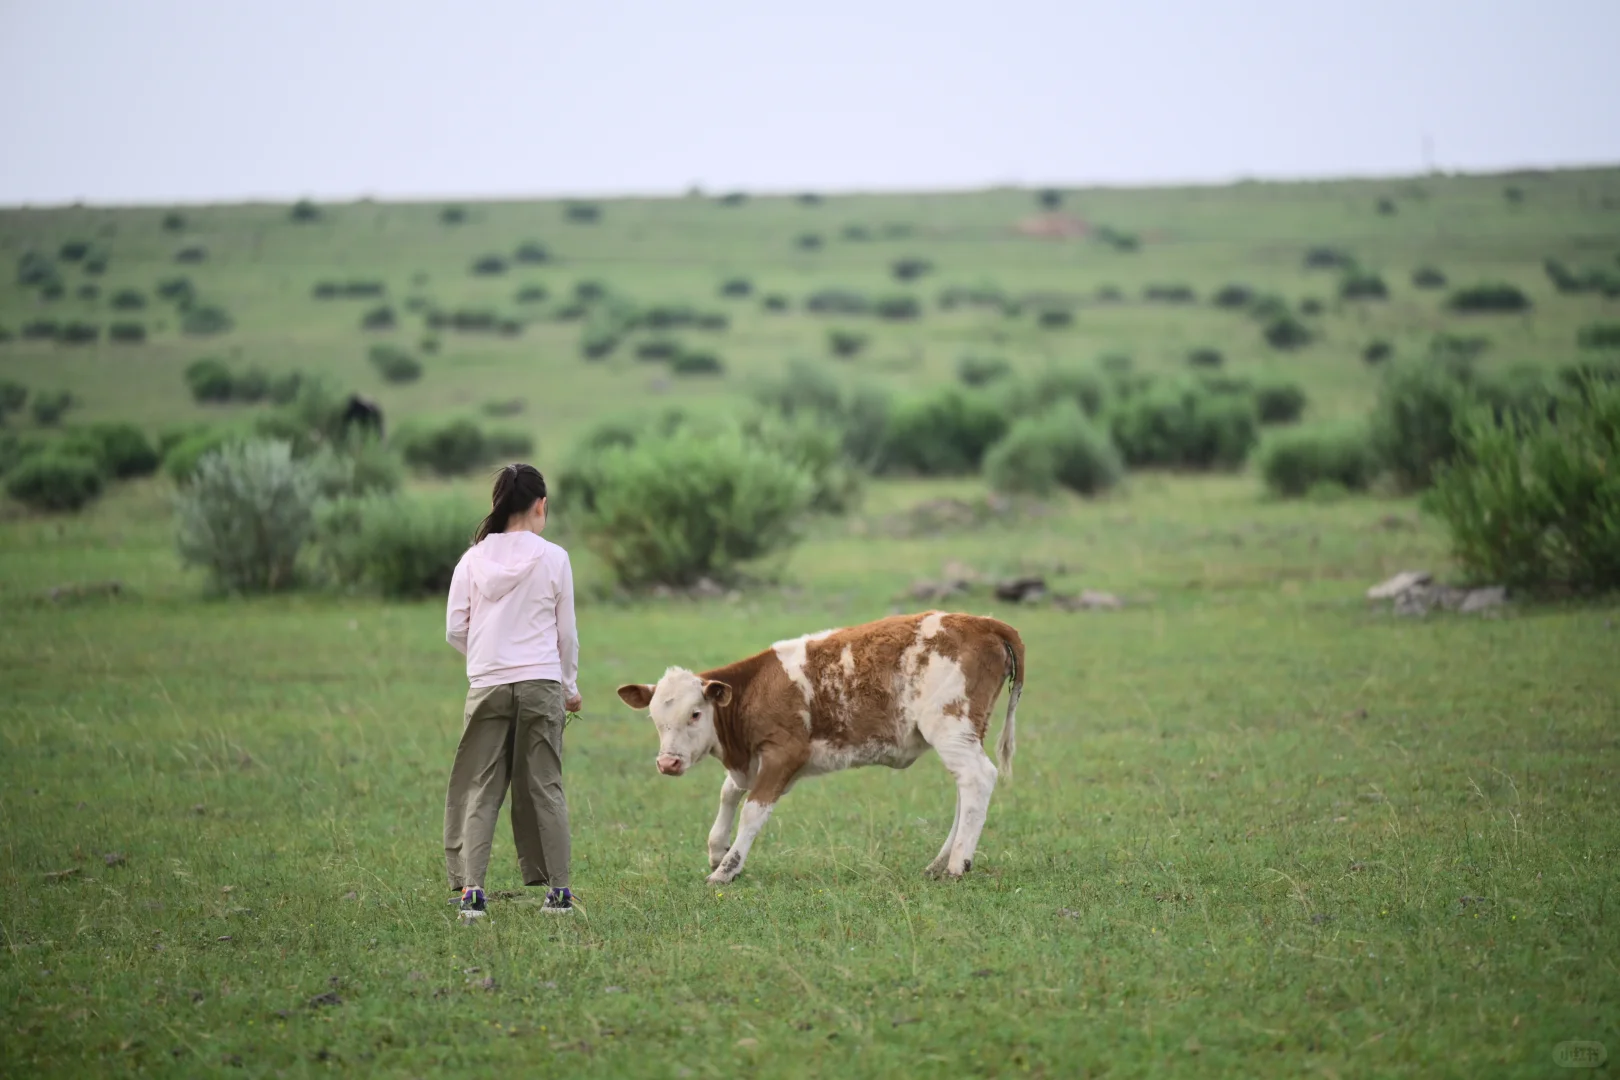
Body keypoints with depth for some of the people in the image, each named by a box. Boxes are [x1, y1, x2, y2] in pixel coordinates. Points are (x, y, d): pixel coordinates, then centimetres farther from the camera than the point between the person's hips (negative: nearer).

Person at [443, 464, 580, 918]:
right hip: (542, 684, -1)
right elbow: (566, 633, 2)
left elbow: (455, 629, 4)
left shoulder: (474, 559, 2)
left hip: (487, 687, 1)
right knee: (544, 787, 5)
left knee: (480, 790, 4)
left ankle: (471, 888, -4)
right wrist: (570, 686, 16)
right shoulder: (553, 558, -3)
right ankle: (558, 889, 7)